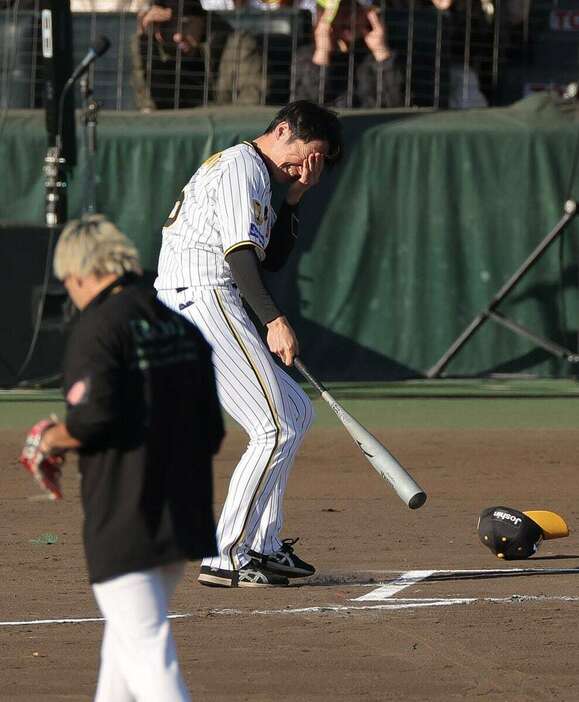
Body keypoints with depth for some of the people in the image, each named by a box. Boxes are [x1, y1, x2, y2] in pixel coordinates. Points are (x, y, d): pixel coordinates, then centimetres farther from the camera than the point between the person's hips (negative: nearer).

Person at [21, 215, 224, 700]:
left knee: (146, 652, -7)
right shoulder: (183, 328, 12)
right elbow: (212, 431, 12)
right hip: (184, 520, 8)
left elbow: (94, 416, -21)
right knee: (127, 631, 23)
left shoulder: (98, 327, -10)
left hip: (125, 522, -8)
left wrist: (54, 439, -2)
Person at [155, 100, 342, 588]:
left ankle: (263, 546, 17)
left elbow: (272, 258, 25)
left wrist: (293, 200, 13)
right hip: (201, 297, -11)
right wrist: (274, 319, -26)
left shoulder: (249, 173, 27)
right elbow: (239, 249, -19)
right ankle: (224, 559, -16)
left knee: (296, 412, 18)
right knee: (276, 430, -13)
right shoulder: (242, 165, -6)